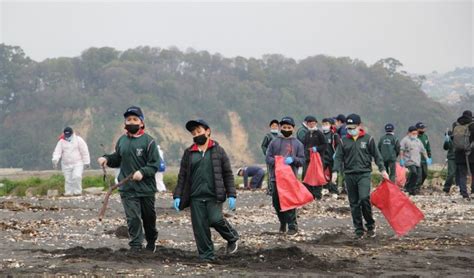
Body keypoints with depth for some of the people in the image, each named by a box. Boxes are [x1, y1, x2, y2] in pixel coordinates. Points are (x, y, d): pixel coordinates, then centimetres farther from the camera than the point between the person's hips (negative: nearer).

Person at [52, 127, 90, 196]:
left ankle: (77, 191, -6)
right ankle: (68, 192, 13)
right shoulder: (61, 141, 3)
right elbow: (57, 151, -5)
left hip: (77, 163, -3)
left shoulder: (78, 140, -2)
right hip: (66, 164, 3)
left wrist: (86, 162, 0)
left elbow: (84, 151, 0)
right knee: (68, 179, 4)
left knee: (77, 176, -18)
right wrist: (55, 159, -24)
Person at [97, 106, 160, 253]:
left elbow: (155, 164, -9)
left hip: (146, 187, -2)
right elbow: (117, 159, 19)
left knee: (149, 217, 13)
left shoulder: (148, 141, -7)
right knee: (133, 218, -6)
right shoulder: (122, 140, 6)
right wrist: (107, 159, 0)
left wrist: (142, 172, -24)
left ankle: (151, 242, 36)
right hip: (127, 189, 2)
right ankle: (135, 246, -2)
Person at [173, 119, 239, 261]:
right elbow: (182, 176, 13)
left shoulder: (218, 150, 5)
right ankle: (206, 257, 8)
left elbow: (228, 174, 4)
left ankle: (232, 238, 9)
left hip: (214, 196, -3)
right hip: (196, 197, 3)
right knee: (200, 228, -1)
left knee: (215, 219, -20)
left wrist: (231, 195, -4)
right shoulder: (188, 153, 12)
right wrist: (177, 196, 4)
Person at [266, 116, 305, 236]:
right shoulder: (274, 142, 9)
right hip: (276, 177, 2)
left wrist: (293, 159, -17)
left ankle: (292, 226, 1)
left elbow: (302, 160, 3)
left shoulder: (297, 144, 7)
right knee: (276, 201, 7)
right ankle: (283, 222, 28)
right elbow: (268, 158, 5)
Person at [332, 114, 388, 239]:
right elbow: (339, 157, 7)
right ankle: (359, 230, 11)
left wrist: (382, 170, -1)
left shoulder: (368, 139, 2)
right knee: (354, 203, 4)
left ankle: (370, 225, -1)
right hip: (349, 175, 3)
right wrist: (335, 171, -6)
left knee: (364, 198, -20)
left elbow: (376, 155, 6)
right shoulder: (344, 141, 8)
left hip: (364, 173, -3)